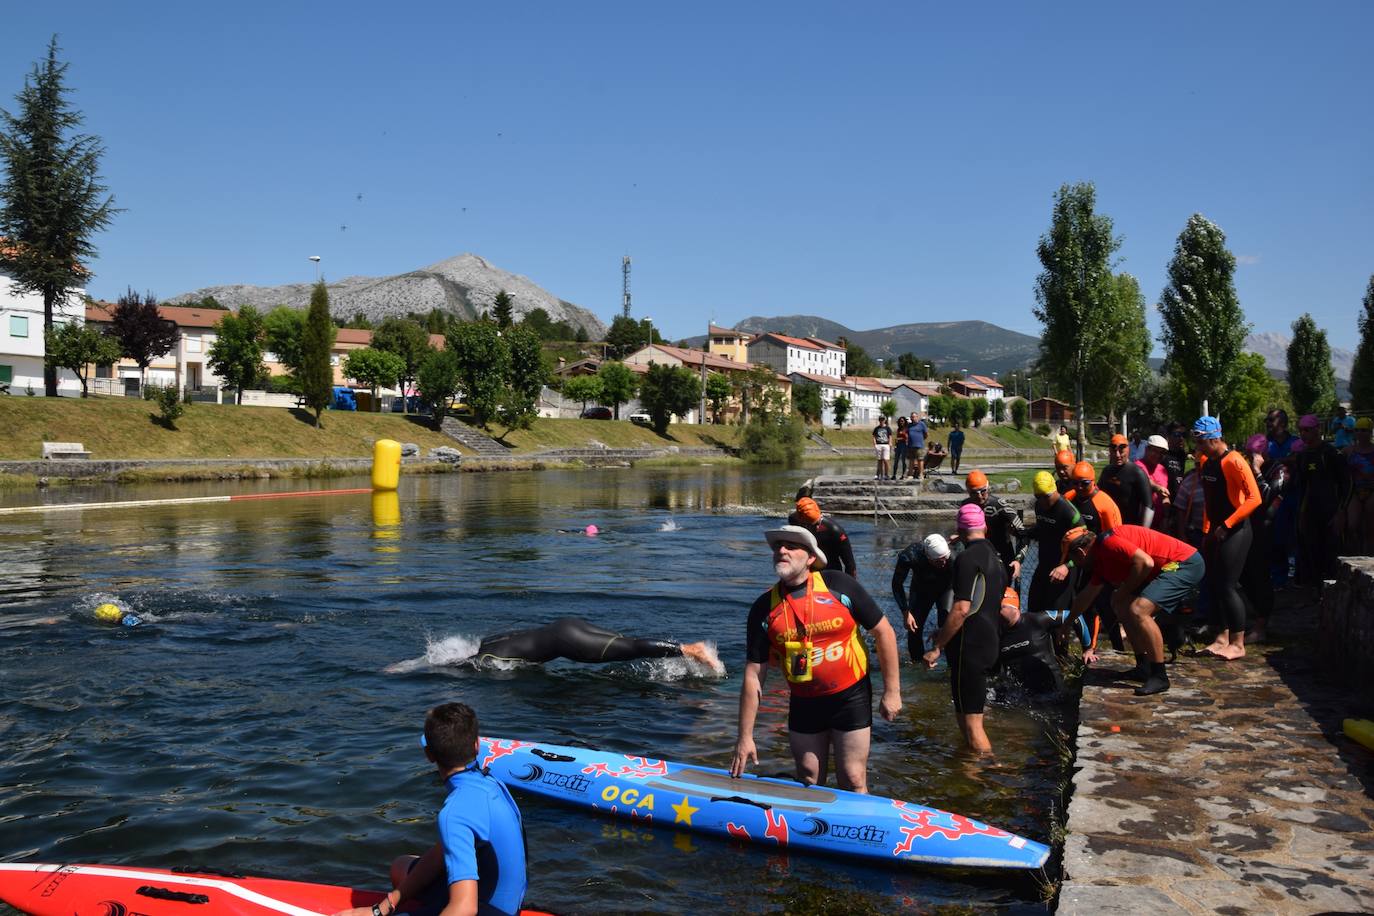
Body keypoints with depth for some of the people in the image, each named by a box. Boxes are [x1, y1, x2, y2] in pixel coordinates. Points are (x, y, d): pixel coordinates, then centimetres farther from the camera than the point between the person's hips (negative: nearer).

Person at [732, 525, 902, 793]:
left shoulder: (838, 585, -11)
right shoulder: (764, 608, -6)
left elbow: (883, 632, -4)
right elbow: (753, 675, -5)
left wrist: (892, 691, -5)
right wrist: (745, 737, -6)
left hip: (850, 697, -2)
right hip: (803, 703, 3)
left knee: (853, 783, 2)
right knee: (808, 783, 14)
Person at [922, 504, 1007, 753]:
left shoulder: (968, 558, -15)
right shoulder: (995, 557, 14)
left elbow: (961, 609, -23)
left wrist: (937, 647, -17)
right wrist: (944, 633, 29)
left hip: (970, 647, -10)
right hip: (989, 644, 10)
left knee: (970, 721, -6)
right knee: (970, 714, 20)